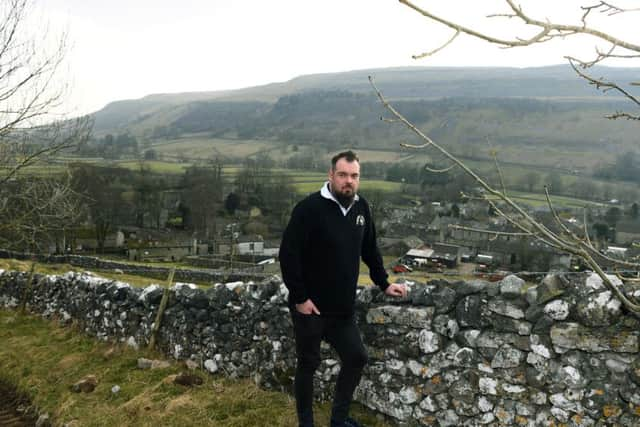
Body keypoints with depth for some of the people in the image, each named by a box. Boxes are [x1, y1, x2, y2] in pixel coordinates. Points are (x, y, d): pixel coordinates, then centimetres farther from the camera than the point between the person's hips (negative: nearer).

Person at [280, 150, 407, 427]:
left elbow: (370, 250, 16)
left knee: (356, 357, 11)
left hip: (343, 309, 6)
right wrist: (300, 298, -19)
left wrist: (384, 284, 15)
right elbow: (288, 255, -20)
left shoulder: (361, 207, 3)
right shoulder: (309, 208, -18)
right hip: (310, 307, -6)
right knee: (308, 364, 9)